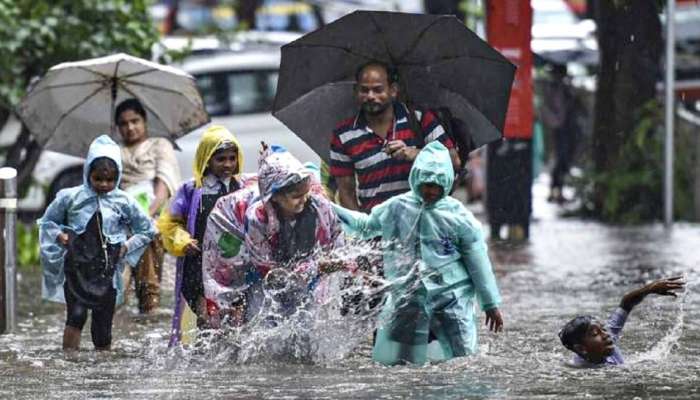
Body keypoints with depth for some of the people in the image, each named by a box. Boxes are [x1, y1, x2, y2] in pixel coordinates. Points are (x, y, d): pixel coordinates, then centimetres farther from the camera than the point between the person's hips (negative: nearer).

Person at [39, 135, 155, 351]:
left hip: (107, 273, 2)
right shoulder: (70, 197, -2)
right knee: (77, 314, -22)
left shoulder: (123, 202, 1)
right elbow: (47, 221, 13)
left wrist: (126, 247, 1)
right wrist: (59, 236, -6)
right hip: (77, 268, -2)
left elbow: (147, 230, 13)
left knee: (103, 328, 5)